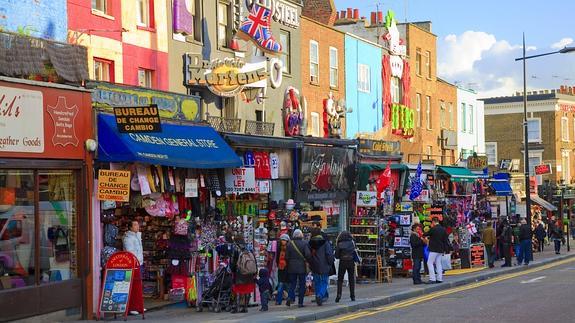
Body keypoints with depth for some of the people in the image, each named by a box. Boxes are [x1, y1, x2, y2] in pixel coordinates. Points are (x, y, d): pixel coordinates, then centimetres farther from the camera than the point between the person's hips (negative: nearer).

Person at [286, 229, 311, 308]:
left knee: (292, 283, 13)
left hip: (292, 267, 2)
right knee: (302, 285, 5)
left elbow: (287, 256, 1)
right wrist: (308, 261, 3)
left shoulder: (289, 244, 0)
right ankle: (300, 302, 4)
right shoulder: (304, 243, -7)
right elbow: (308, 254, -15)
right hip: (302, 267, -2)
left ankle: (290, 297, -10)